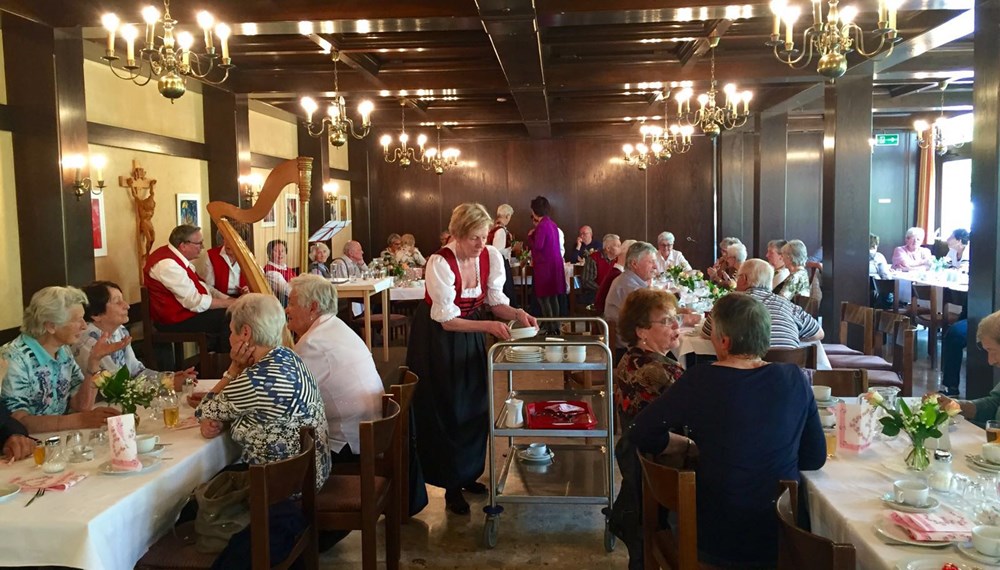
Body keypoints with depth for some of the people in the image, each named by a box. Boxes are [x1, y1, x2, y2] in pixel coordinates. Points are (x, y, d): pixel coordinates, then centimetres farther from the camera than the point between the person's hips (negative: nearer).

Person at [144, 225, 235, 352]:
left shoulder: (176, 256, 4)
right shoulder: (168, 264, -26)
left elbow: (199, 285, 10)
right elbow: (197, 303, -26)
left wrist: (228, 298, -3)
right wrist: (232, 303, -17)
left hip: (183, 309, 10)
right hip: (176, 320, -10)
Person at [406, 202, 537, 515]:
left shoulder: (491, 256, -13)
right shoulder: (440, 263, -28)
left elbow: (495, 302, -3)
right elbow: (447, 320, -27)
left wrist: (517, 313, -23)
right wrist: (489, 326, -36)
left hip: (471, 334, 6)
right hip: (437, 337, -5)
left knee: (475, 405, 11)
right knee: (446, 410, 1)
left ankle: (467, 474, 30)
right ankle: (451, 486, 15)